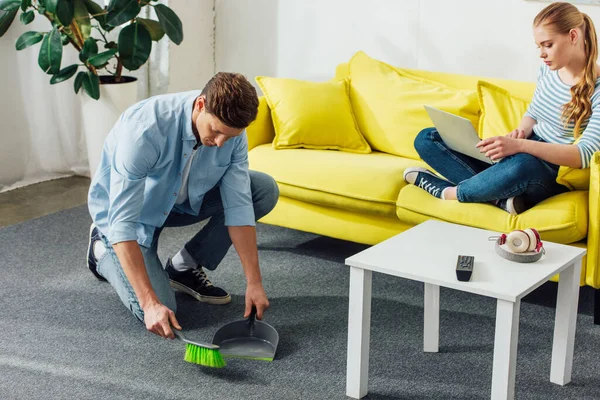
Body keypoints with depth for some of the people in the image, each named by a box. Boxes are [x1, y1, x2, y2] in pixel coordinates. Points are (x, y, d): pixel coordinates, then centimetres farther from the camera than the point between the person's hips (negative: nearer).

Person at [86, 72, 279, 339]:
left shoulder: (230, 129, -23)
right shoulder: (146, 129, -40)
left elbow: (238, 206, -17)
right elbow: (123, 222, -39)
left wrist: (254, 282, -21)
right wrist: (150, 303, -43)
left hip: (182, 200, 5)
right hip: (128, 209, -5)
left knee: (265, 190, -12)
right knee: (158, 312, -21)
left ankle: (184, 268, 3)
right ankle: (103, 251, 10)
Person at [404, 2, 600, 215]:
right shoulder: (547, 70, 6)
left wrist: (520, 145, -36)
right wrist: (521, 133, -4)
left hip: (553, 175, -8)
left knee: (522, 165, -45)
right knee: (426, 138, -3)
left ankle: (448, 192, -17)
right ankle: (498, 196, -23)